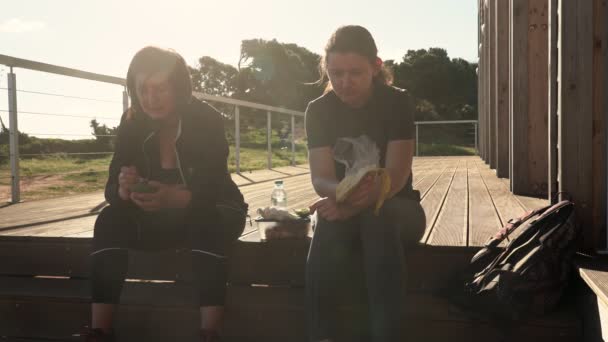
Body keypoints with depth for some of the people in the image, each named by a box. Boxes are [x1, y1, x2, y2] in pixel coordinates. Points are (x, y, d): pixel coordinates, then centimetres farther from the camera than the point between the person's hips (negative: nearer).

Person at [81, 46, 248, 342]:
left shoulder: (207, 120, -19)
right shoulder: (131, 124, -8)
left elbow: (213, 189, -26)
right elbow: (111, 190, -10)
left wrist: (174, 197, -48)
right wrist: (124, 190, -36)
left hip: (211, 213, -3)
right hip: (159, 216, 4)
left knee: (206, 225, -37)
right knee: (110, 220, -22)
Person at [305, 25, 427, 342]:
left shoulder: (398, 102, -9)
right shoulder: (319, 110, -4)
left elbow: (396, 175, -19)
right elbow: (320, 178, -13)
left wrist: (358, 202, -40)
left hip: (396, 208, -1)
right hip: (343, 207, 2)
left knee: (378, 215, -37)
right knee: (330, 221, -35)